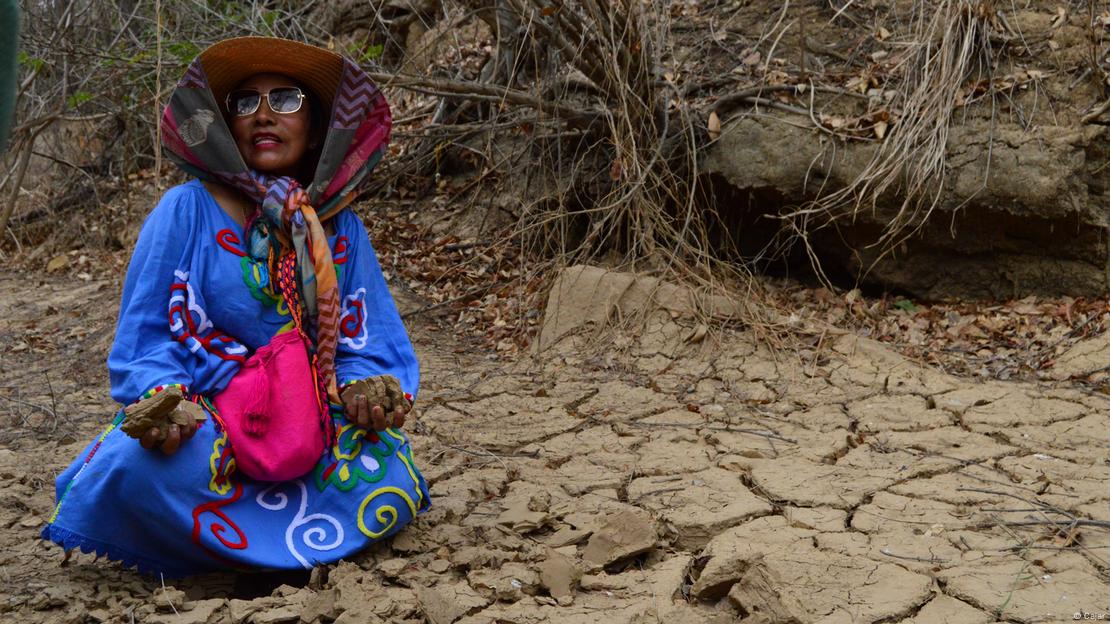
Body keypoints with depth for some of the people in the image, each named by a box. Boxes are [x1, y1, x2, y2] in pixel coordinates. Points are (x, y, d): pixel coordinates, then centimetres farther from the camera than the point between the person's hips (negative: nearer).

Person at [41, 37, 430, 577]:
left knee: (390, 487, -26)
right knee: (142, 464, -37)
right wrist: (164, 398, -25)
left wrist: (364, 389, -13)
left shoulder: (340, 229, 7)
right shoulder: (187, 210, -2)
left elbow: (365, 345, 10)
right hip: (198, 415, -4)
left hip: (307, 426, 4)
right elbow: (144, 337, -3)